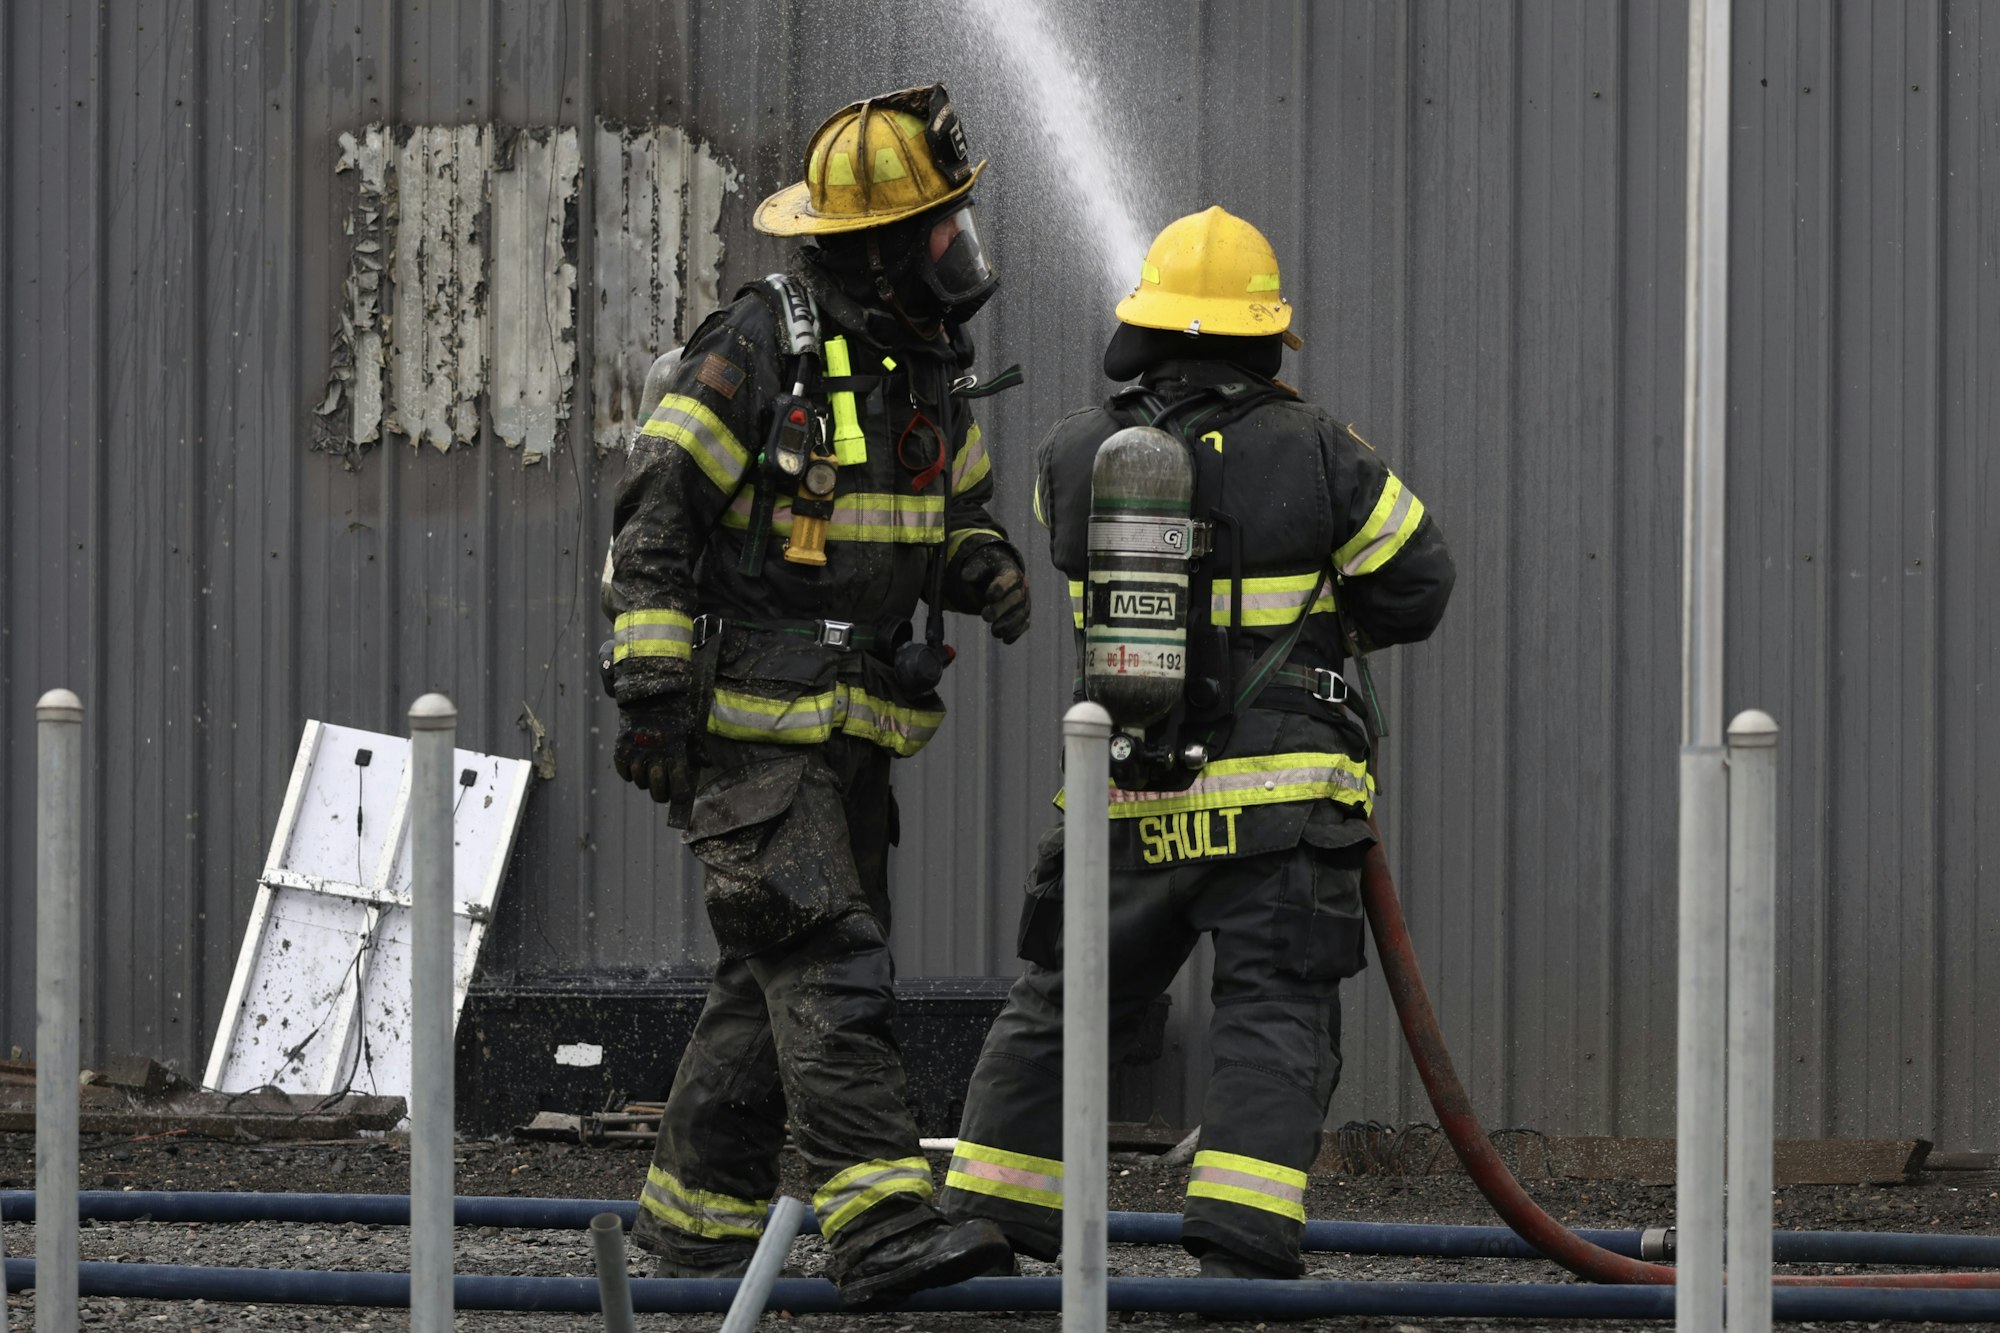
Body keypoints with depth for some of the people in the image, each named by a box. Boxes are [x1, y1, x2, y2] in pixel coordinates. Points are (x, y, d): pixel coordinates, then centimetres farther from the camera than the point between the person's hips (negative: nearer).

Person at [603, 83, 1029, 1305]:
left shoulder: (931, 370, 10)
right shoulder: (756, 353, -15)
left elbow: (960, 510, 23)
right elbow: (655, 523, -13)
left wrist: (984, 567, -2)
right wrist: (652, 691, -17)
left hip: (856, 732, 8)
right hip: (750, 729, -8)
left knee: (777, 979, 12)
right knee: (830, 971, -17)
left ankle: (696, 1216, 22)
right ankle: (884, 1226, -24)